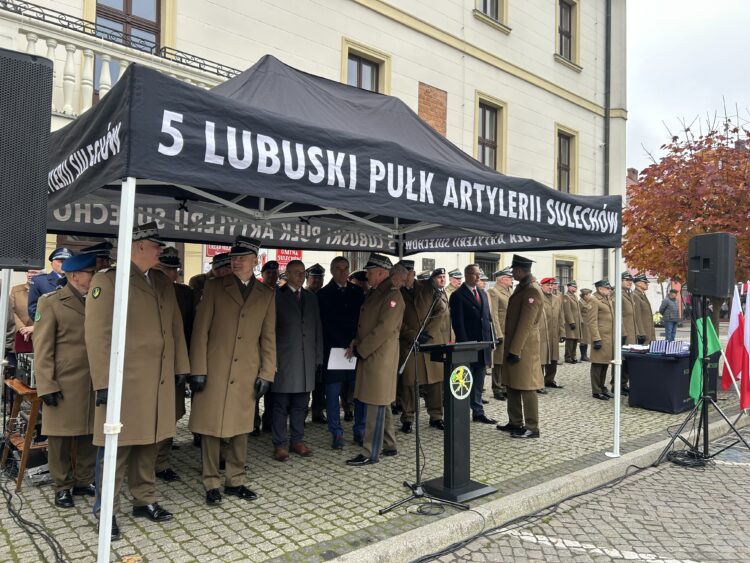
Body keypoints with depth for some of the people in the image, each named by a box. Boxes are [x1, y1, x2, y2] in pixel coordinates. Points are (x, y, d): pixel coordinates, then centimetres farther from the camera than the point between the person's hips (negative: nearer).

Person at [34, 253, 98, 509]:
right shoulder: (51, 303, -2)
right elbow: (42, 349, -4)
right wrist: (47, 386, -11)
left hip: (93, 383, 4)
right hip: (64, 384, -4)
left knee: (90, 434, 10)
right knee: (61, 437, 7)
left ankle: (84, 481, 26)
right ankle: (62, 486, 22)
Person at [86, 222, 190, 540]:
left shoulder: (163, 283, 14)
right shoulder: (107, 280, -8)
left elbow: (176, 327, 15)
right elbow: (98, 335, -12)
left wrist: (181, 367, 11)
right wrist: (103, 382, -15)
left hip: (159, 381, 6)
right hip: (124, 380, -6)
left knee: (148, 444, 15)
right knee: (117, 448, 4)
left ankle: (144, 500, 29)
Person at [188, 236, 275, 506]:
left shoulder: (267, 294, 6)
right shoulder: (214, 287, 1)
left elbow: (268, 338, 7)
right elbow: (200, 330, -2)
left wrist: (266, 373, 1)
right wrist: (198, 370, -7)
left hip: (246, 374, 2)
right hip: (214, 371, -2)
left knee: (240, 429, 10)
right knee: (211, 428, 5)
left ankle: (235, 481, 24)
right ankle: (211, 484, 19)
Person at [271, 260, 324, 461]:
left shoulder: (311, 298, 15)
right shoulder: (276, 296, -1)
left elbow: (317, 329, 15)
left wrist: (319, 358, 10)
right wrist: (271, 360, -9)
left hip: (307, 360, 5)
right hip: (284, 360, -4)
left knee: (300, 404, 11)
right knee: (281, 405, 2)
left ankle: (297, 441, 22)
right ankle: (280, 444, 12)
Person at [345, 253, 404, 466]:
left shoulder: (392, 295, -14)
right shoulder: (374, 293, 15)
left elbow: (385, 328, -21)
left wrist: (360, 350, -16)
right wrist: (356, 343, 4)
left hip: (380, 358, -9)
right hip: (369, 356, 9)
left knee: (375, 405, -3)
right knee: (380, 404, 16)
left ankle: (370, 453, 5)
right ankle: (389, 446, 28)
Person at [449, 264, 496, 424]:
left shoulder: (483, 294, 15)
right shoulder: (457, 296, -8)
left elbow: (488, 318, 17)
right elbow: (457, 322, -12)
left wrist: (492, 339, 9)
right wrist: (464, 344, -16)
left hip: (483, 344, 7)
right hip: (467, 345, -7)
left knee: (479, 381, 13)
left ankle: (478, 412, 21)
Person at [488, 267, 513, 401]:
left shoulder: (511, 290, 15)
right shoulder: (493, 292, -9)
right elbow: (494, 315, -14)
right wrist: (499, 334, -17)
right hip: (501, 332, -7)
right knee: (499, 362, 2)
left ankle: (504, 387, 21)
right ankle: (497, 390, 11)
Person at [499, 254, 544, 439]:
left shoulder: (532, 291, -16)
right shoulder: (521, 287, 14)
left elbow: (525, 324, -20)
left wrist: (515, 350, -20)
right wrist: (511, 347, 17)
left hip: (524, 347, -10)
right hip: (514, 344, 10)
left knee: (526, 387, -2)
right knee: (512, 385, 15)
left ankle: (532, 428, 7)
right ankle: (515, 422, 26)